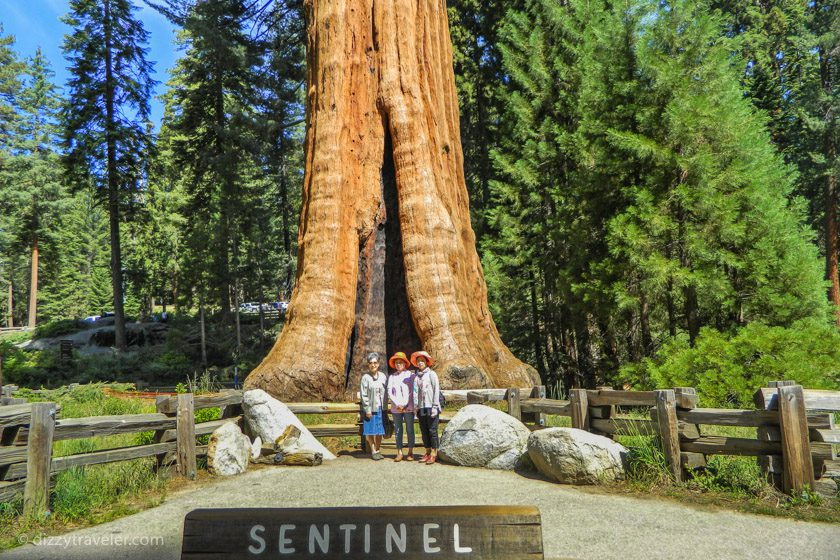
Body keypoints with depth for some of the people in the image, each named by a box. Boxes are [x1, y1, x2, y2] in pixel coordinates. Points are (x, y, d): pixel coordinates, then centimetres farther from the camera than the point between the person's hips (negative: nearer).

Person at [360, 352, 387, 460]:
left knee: (380, 431, 9)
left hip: (381, 408, 3)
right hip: (370, 408, -3)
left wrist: (385, 407, 2)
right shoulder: (365, 377, -6)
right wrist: (367, 409, -10)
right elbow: (363, 395, -7)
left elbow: (385, 393, 7)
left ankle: (377, 450, 21)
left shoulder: (382, 376, 5)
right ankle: (373, 451, 15)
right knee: (371, 431, 4)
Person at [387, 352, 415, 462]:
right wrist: (397, 404, -7)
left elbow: (411, 392, -3)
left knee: (410, 429, 2)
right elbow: (389, 393, 4)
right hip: (396, 408, 2)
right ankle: (399, 453, 9)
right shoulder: (392, 377, 9)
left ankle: (410, 453, 8)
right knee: (398, 430, 4)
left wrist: (405, 405, -9)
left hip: (408, 407, -2)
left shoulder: (410, 375, 1)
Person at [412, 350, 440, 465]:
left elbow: (436, 390, -6)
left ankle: (434, 454, 4)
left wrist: (435, 407, -10)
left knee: (432, 431, -2)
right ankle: (428, 452, 19)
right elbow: (415, 392, 14)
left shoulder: (431, 374, -3)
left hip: (431, 407, -5)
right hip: (421, 408, 5)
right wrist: (415, 407, 10)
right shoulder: (416, 376, 12)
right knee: (424, 431, 9)